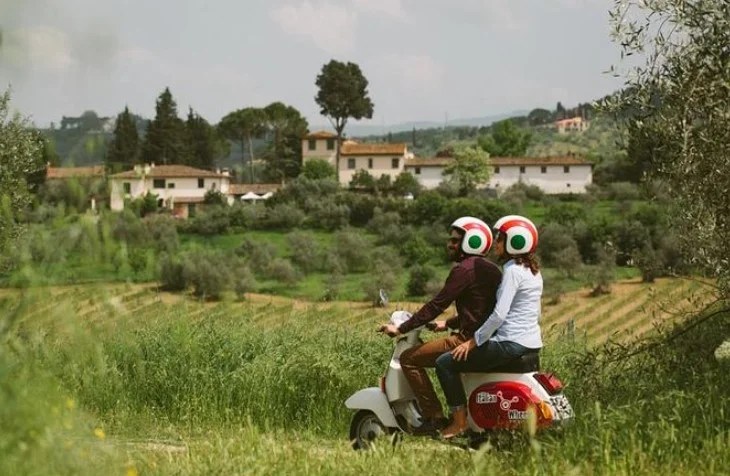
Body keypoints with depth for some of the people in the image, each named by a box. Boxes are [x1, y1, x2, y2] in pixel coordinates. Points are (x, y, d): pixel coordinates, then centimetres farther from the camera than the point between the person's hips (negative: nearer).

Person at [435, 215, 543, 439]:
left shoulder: (512, 270, -14)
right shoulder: (533, 271, 15)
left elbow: (499, 314, -22)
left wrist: (473, 341, -14)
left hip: (511, 344, -10)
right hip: (532, 343, 10)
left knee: (446, 363, -7)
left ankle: (459, 422, -7)